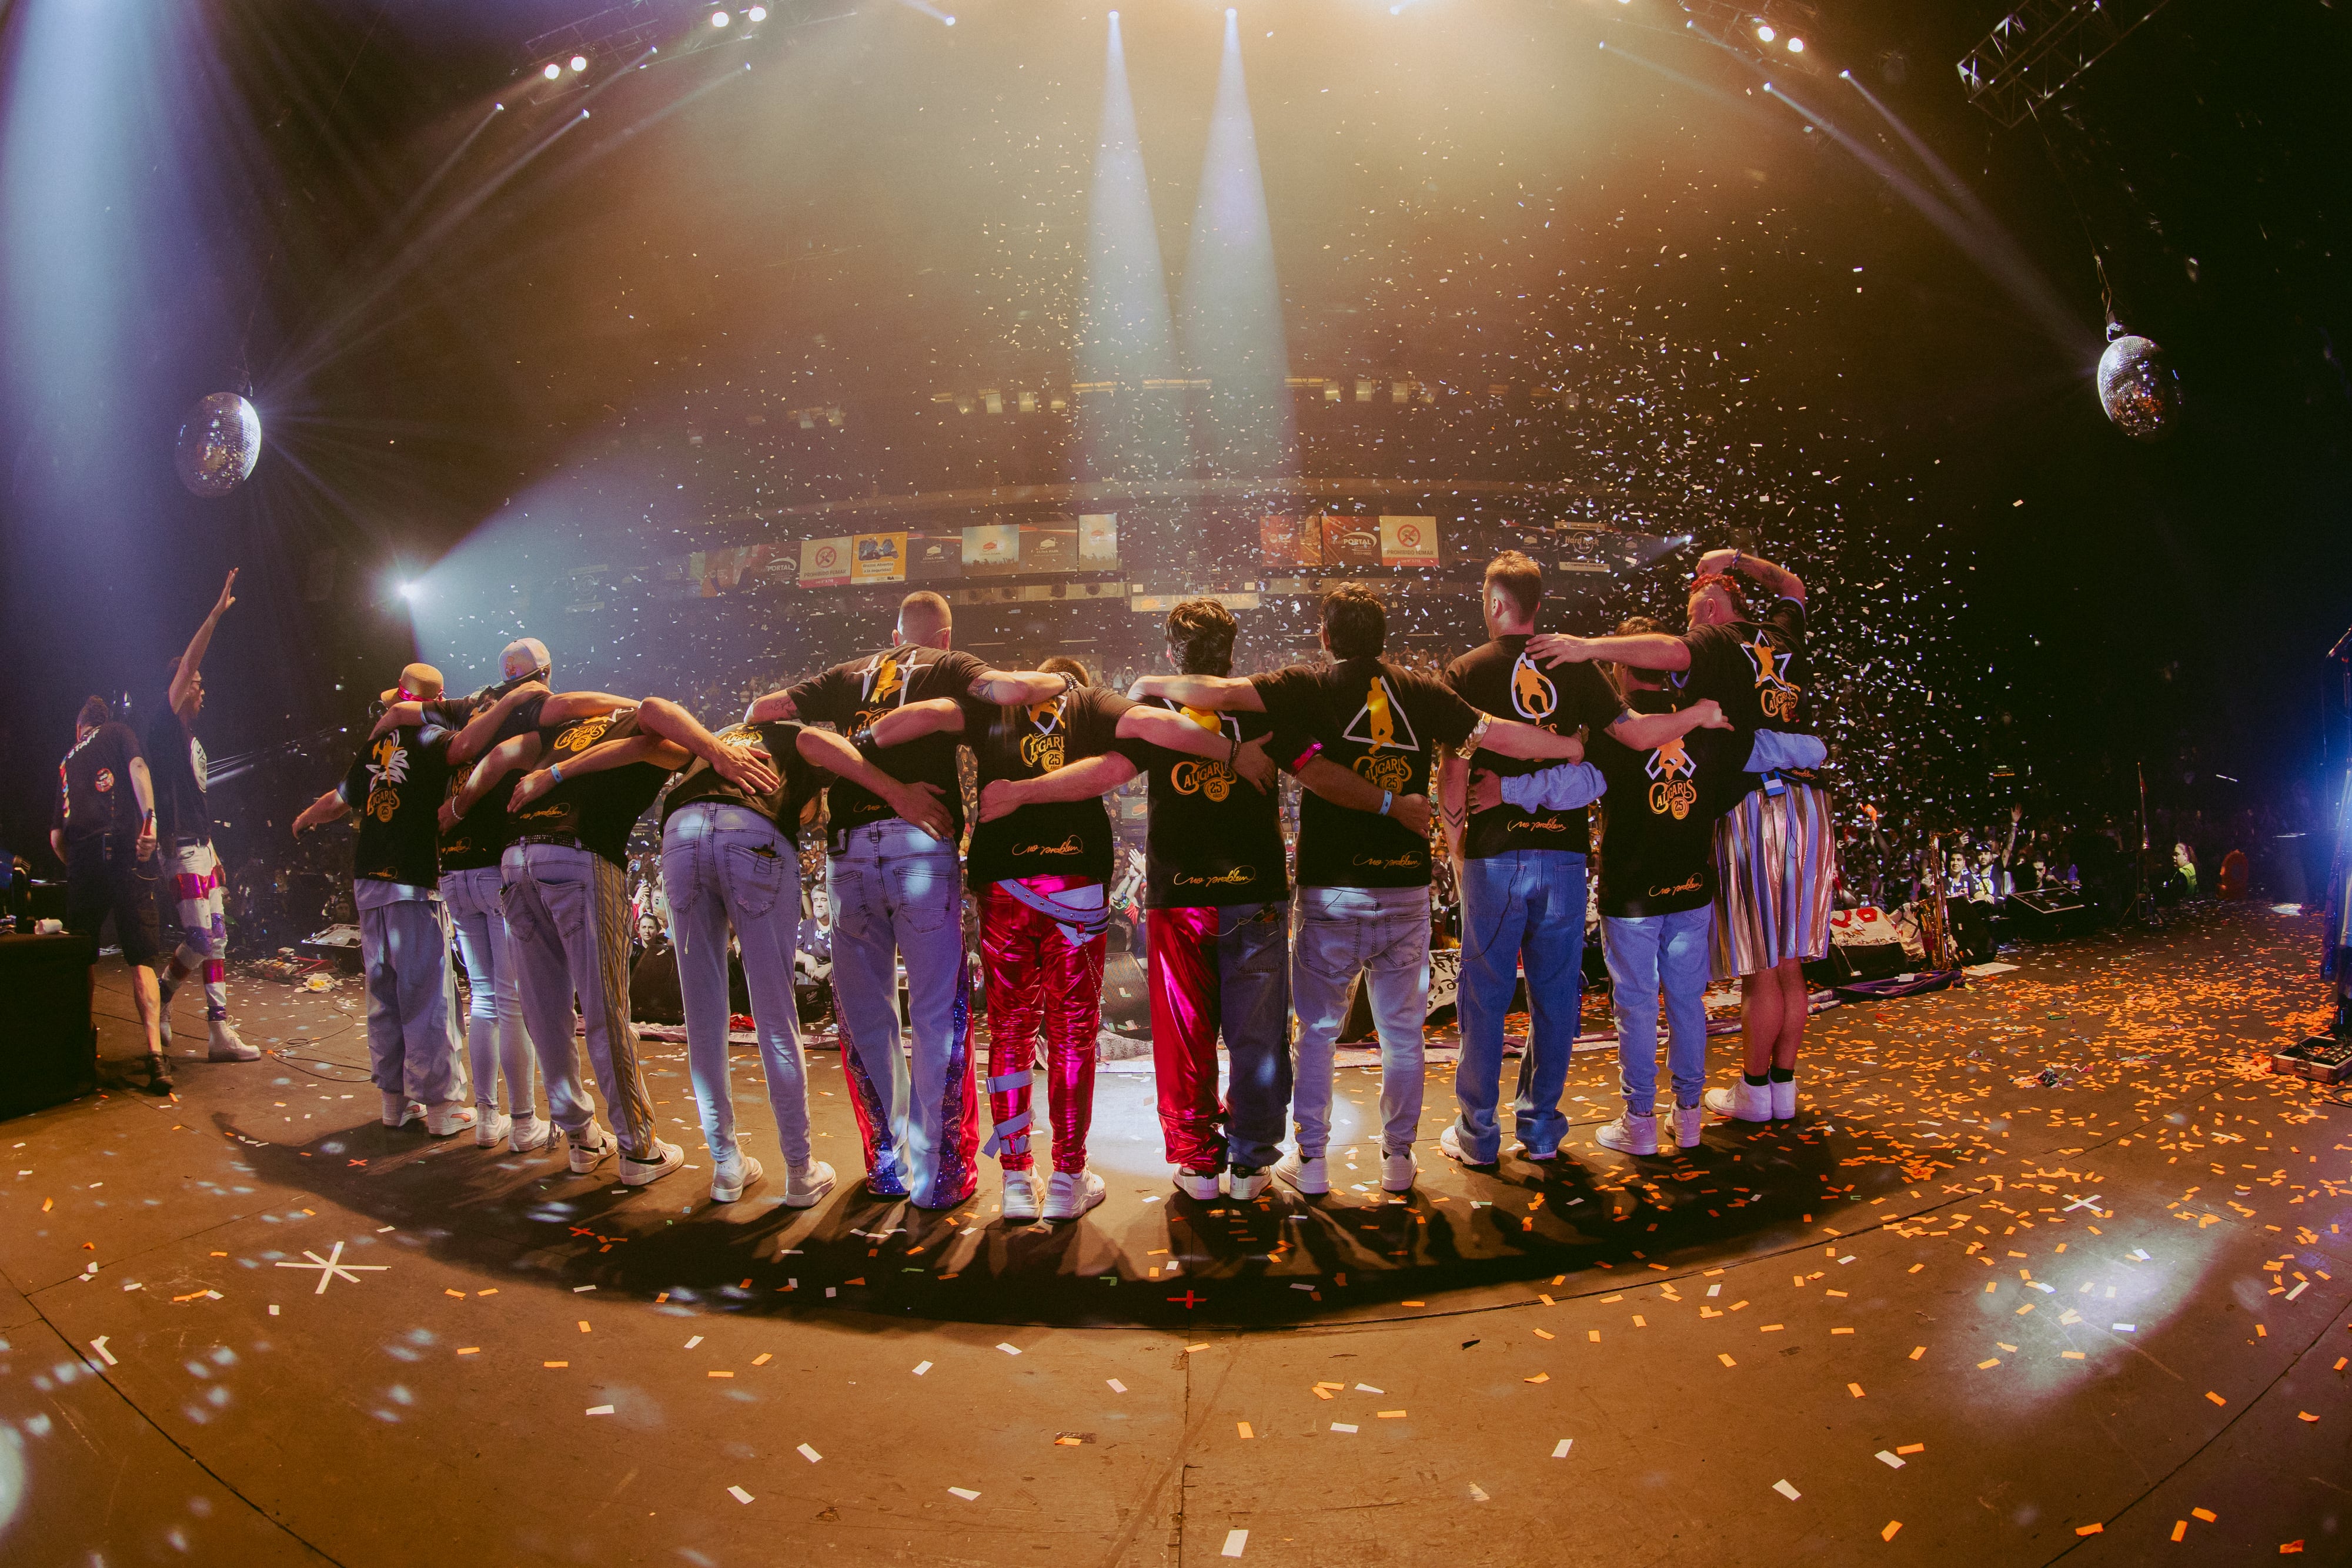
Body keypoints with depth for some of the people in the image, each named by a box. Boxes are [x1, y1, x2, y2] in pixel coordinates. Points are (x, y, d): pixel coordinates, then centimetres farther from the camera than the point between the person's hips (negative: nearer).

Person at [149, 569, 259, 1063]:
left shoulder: (193, 737, 20)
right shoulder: (165, 725, -5)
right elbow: (186, 663, -16)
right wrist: (216, 614, -21)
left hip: (200, 843, 9)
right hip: (179, 844, -9)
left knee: (216, 937, 6)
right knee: (200, 939, -11)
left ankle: (220, 1032, 7)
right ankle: (160, 996, 13)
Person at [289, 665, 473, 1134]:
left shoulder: (376, 744, 13)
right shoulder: (432, 738, -5)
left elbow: (340, 800, 24)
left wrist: (305, 819, 44)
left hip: (369, 880, 7)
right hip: (415, 883, -6)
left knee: (384, 993, 13)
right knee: (429, 996, -3)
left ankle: (395, 1099, 20)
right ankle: (442, 1105, 0)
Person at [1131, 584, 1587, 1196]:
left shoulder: (1310, 687, -5)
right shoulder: (1423, 692, 1)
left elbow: (1222, 693, -13)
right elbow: (1498, 735, 2)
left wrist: (1154, 684, 4)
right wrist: (1580, 748, 16)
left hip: (1331, 893, -2)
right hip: (1407, 889, 2)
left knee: (1316, 1030, 12)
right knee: (1402, 1032, 14)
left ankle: (1310, 1159, 16)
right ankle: (1399, 1157, 21)